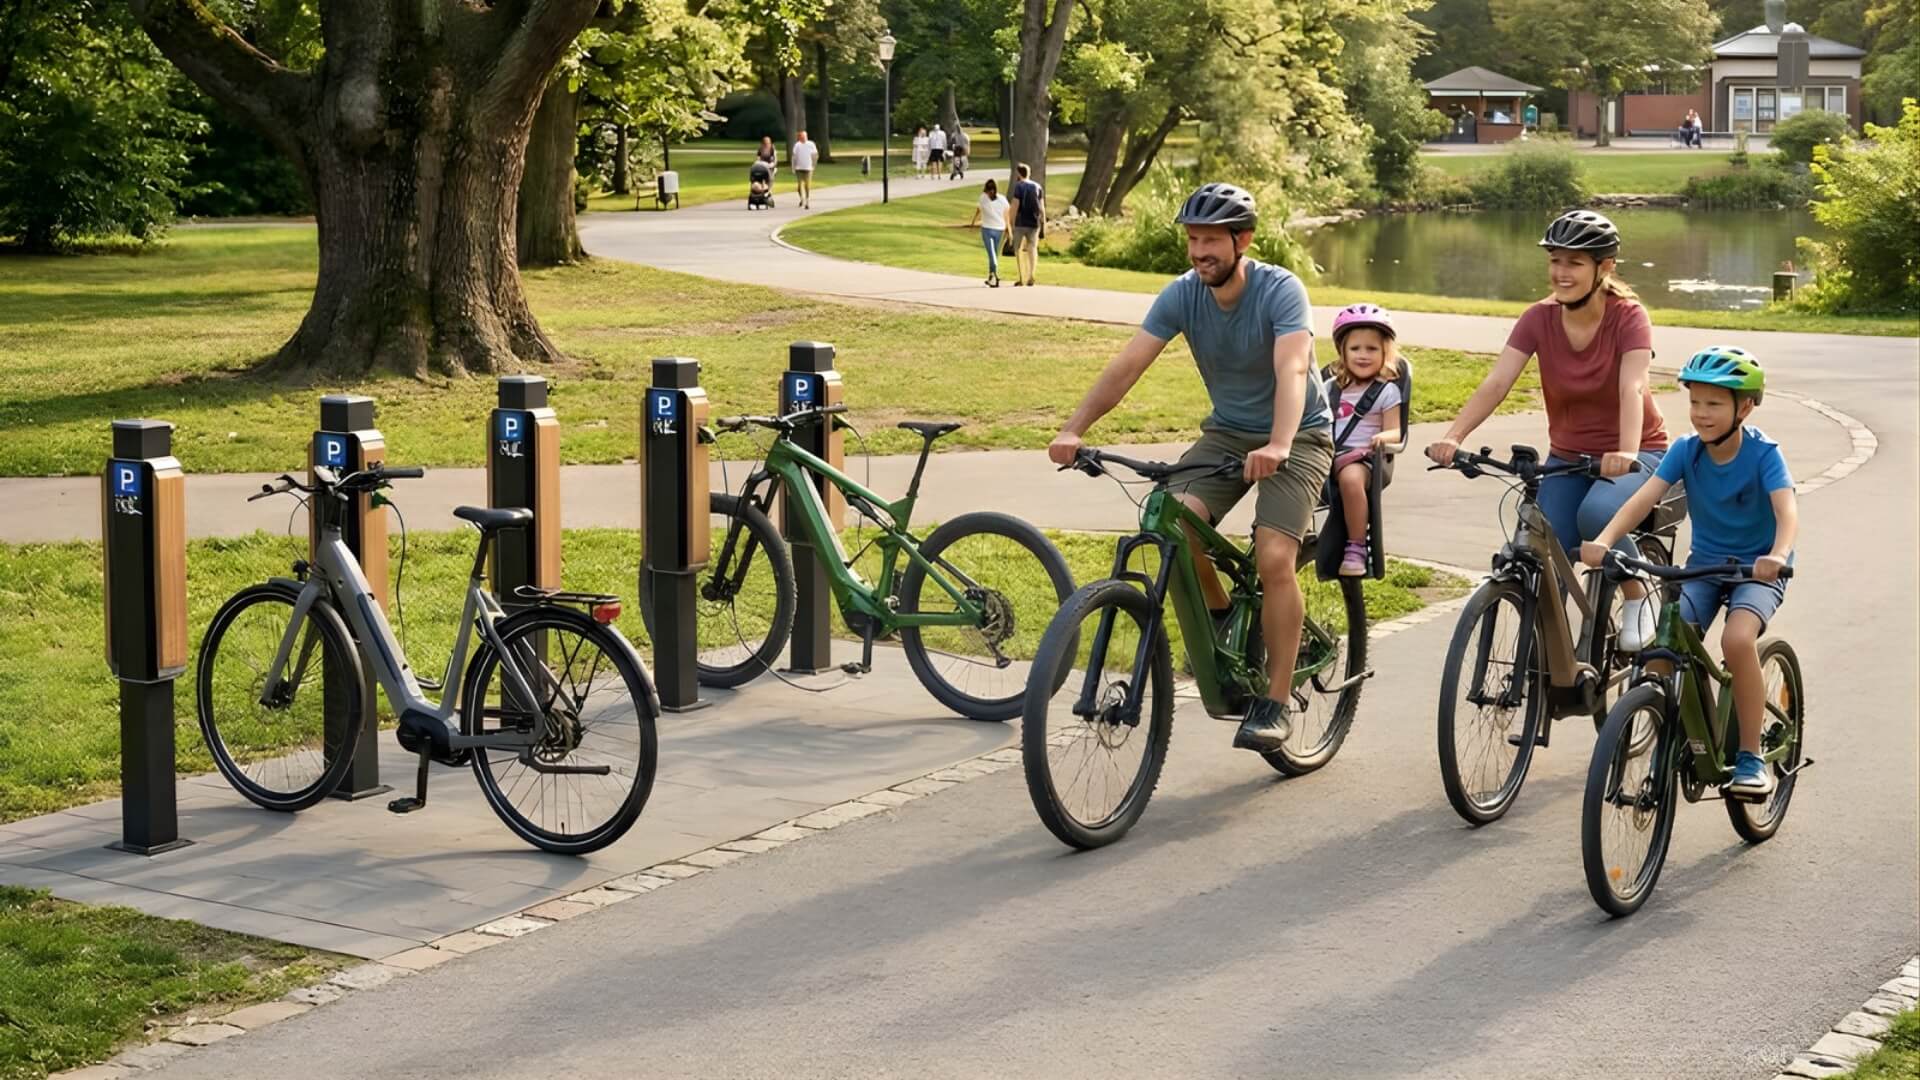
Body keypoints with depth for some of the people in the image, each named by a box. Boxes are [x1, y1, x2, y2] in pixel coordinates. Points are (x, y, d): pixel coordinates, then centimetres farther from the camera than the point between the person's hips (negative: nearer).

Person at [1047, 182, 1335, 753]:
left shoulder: (1281, 290, -23)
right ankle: (1222, 620, 5)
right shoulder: (1182, 294, -10)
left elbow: (1292, 370, -38)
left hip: (1296, 436, -4)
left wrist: (1278, 446, -56)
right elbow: (1126, 366, -17)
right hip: (1227, 432, 4)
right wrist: (1073, 430, -31)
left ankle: (1275, 702, -11)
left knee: (1274, 558, -23)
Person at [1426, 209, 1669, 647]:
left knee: (1596, 513, -34)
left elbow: (1632, 387, -31)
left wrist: (1627, 452, -50)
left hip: (1634, 455, -4)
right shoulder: (1539, 319, -7)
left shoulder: (1627, 316, -15)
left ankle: (1637, 596, -9)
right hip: (1567, 457, 4)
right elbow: (1496, 382, -19)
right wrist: (1452, 437, -36)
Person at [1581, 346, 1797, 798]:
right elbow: (1644, 497, -22)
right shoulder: (1686, 450, -9)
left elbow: (1787, 509, -32)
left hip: (1758, 569, -4)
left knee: (1737, 639, -31)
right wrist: (1604, 540, -40)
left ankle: (1751, 757, -16)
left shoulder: (1763, 454, -18)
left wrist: (1777, 555, -54)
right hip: (1704, 565, 4)